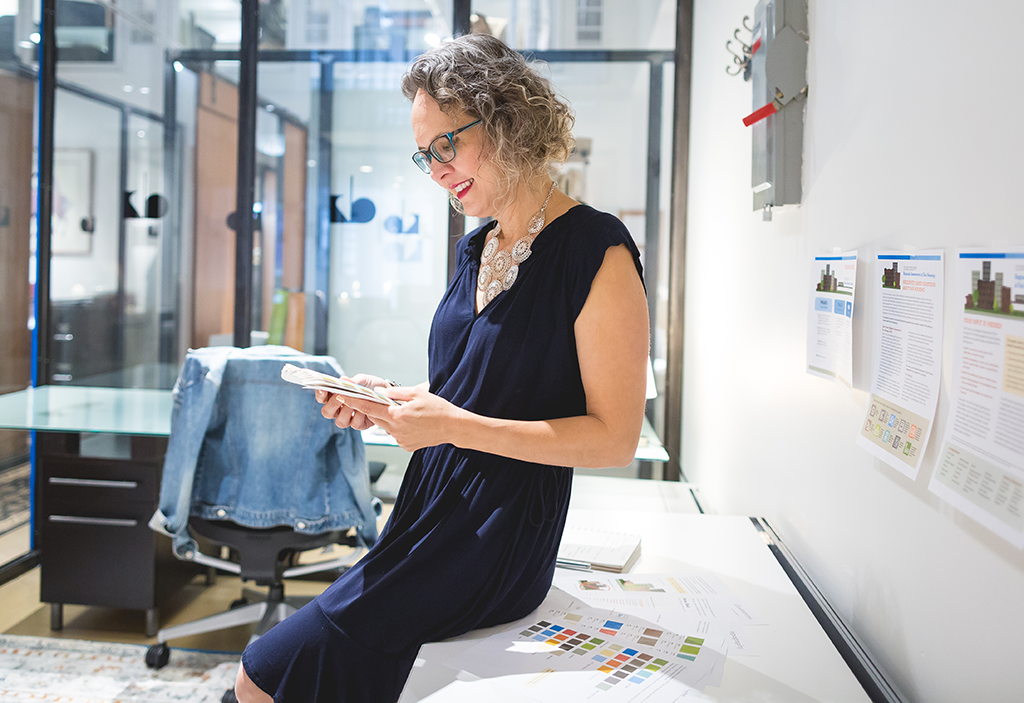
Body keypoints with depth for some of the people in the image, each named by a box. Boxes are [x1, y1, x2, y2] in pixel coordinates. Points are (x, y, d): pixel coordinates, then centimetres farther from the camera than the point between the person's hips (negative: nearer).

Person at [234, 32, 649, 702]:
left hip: (497, 538, -8)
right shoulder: (477, 248, 12)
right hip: (429, 508, 8)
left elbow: (615, 438, -16)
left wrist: (457, 426, -21)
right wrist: (388, 401, 2)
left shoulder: (598, 252, -14)